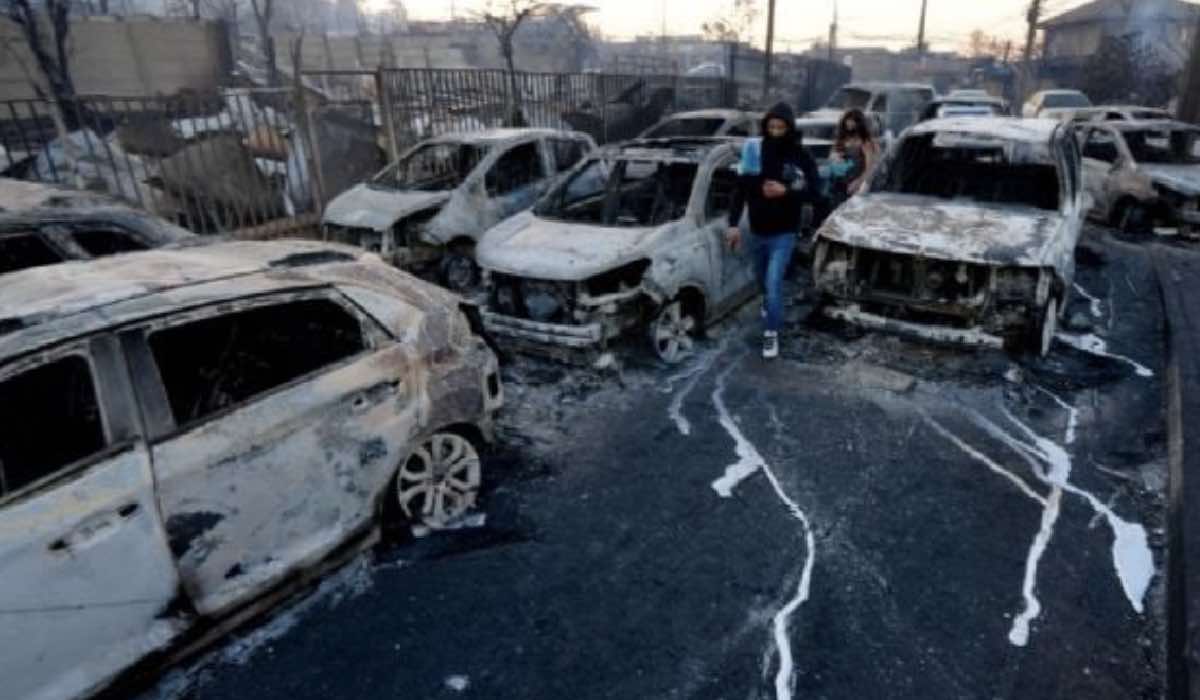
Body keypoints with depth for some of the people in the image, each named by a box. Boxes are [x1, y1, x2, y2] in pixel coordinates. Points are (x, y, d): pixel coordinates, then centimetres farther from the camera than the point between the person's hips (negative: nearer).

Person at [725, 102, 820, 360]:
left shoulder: (800, 156, -9)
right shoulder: (755, 152, -5)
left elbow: (815, 190, -7)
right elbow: (741, 189, -4)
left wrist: (786, 191, -22)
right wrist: (733, 224, -11)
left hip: (784, 233, -3)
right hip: (757, 231, 3)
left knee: (774, 283, -12)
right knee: (763, 279, 22)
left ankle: (771, 333, 3)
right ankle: (769, 302, 54)